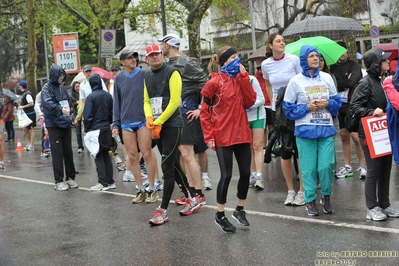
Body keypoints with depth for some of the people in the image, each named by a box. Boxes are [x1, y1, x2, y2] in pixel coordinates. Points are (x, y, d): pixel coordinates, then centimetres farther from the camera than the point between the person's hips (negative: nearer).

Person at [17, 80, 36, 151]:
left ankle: (31, 145, 1)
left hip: (30, 114, -10)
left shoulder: (27, 94, -17)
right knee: (25, 129, 14)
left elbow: (31, 103, -24)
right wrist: (20, 103, 9)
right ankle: (29, 144, 22)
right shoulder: (24, 94, 12)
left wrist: (23, 106, -21)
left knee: (31, 130, -3)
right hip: (26, 114, 10)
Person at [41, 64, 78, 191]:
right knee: (57, 153, -4)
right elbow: (48, 102, -25)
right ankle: (59, 181, 2)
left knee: (68, 152, 10)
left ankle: (70, 178, 19)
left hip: (65, 124, 6)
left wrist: (70, 117, 12)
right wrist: (60, 109, -37)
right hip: (54, 125, -6)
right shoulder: (47, 88, -8)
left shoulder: (62, 87, 13)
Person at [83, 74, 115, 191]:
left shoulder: (91, 97, -13)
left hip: (95, 129, -5)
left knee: (98, 156, 1)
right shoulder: (108, 96, 3)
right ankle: (110, 181, 14)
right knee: (106, 155, 14)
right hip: (106, 129, 5)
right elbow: (112, 112, 10)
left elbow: (87, 116, -13)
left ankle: (103, 183, -1)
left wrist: (86, 129, -1)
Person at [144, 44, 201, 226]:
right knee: (173, 165, 13)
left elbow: (175, 101, -15)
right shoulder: (147, 77, 12)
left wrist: (159, 122, -15)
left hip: (172, 125, -7)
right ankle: (192, 199, 26)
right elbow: (146, 100, 14)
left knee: (167, 167, -8)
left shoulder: (171, 73, -9)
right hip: (157, 127, 7)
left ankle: (163, 210, -5)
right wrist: (149, 118, -7)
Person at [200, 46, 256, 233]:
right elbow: (205, 112, -6)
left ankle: (240, 210, 26)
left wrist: (244, 76, -8)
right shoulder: (214, 83, -8)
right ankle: (220, 215, 9)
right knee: (226, 175, -6)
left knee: (245, 173, 8)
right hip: (223, 137, -6)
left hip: (242, 134, 6)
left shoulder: (241, 79, 9)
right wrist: (209, 136, -10)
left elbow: (250, 101, -5)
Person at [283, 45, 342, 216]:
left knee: (327, 165, -4)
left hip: (326, 129, 2)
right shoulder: (296, 81, -1)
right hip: (305, 130, -2)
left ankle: (326, 196, 18)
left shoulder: (327, 78, 7)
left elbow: (337, 101, 12)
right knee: (309, 167, 0)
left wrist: (328, 104, -8)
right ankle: (310, 200, 14)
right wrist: (307, 107, -12)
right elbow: (288, 108, -1)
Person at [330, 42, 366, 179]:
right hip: (340, 105, 5)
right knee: (344, 136, 10)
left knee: (355, 136, -9)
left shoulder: (354, 65, -5)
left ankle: (362, 166, 1)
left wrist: (338, 83, -10)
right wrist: (345, 82, -9)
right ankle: (347, 167, 18)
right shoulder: (333, 67, 9)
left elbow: (352, 82, -19)